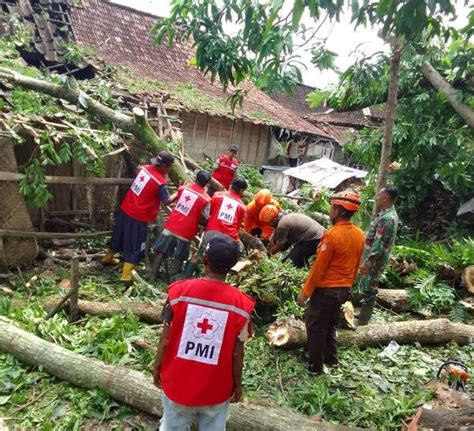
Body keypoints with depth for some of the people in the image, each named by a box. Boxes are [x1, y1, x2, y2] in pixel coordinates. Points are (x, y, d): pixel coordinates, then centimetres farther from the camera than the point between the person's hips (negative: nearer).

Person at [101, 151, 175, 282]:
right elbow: (167, 201, -10)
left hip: (125, 209, 8)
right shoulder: (161, 183, -21)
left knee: (119, 236, 29)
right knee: (135, 246, 5)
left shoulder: (144, 168, -1)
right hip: (138, 217, -8)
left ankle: (107, 257, 51)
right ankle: (126, 276, 10)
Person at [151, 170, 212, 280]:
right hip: (186, 231, -3)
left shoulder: (183, 188, 1)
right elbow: (204, 219, -7)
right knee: (179, 258, 12)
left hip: (171, 225, 3)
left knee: (161, 252, 16)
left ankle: (152, 275, 22)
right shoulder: (206, 199, -11)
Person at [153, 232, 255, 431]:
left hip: (177, 383, 1)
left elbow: (165, 341, -10)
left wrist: (157, 367, 8)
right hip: (216, 389, 0)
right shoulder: (241, 304, -19)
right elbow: (237, 354, -10)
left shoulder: (179, 291, -18)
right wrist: (237, 384, 7)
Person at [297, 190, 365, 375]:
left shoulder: (332, 235, -23)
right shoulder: (360, 235, 0)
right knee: (329, 324, 25)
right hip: (343, 289, 8)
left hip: (326, 289, -7)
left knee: (315, 327, 9)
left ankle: (315, 366, 20)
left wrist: (305, 292, -11)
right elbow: (356, 266, 10)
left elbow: (318, 268, -19)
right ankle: (331, 359, 36)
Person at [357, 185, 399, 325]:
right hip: (374, 260, 10)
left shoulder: (386, 218, -23)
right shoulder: (389, 214, 10)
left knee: (368, 292, 0)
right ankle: (362, 319, 31)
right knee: (365, 290, 18)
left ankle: (362, 324, 10)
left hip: (373, 261, -10)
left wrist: (367, 262, -23)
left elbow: (379, 244, -26)